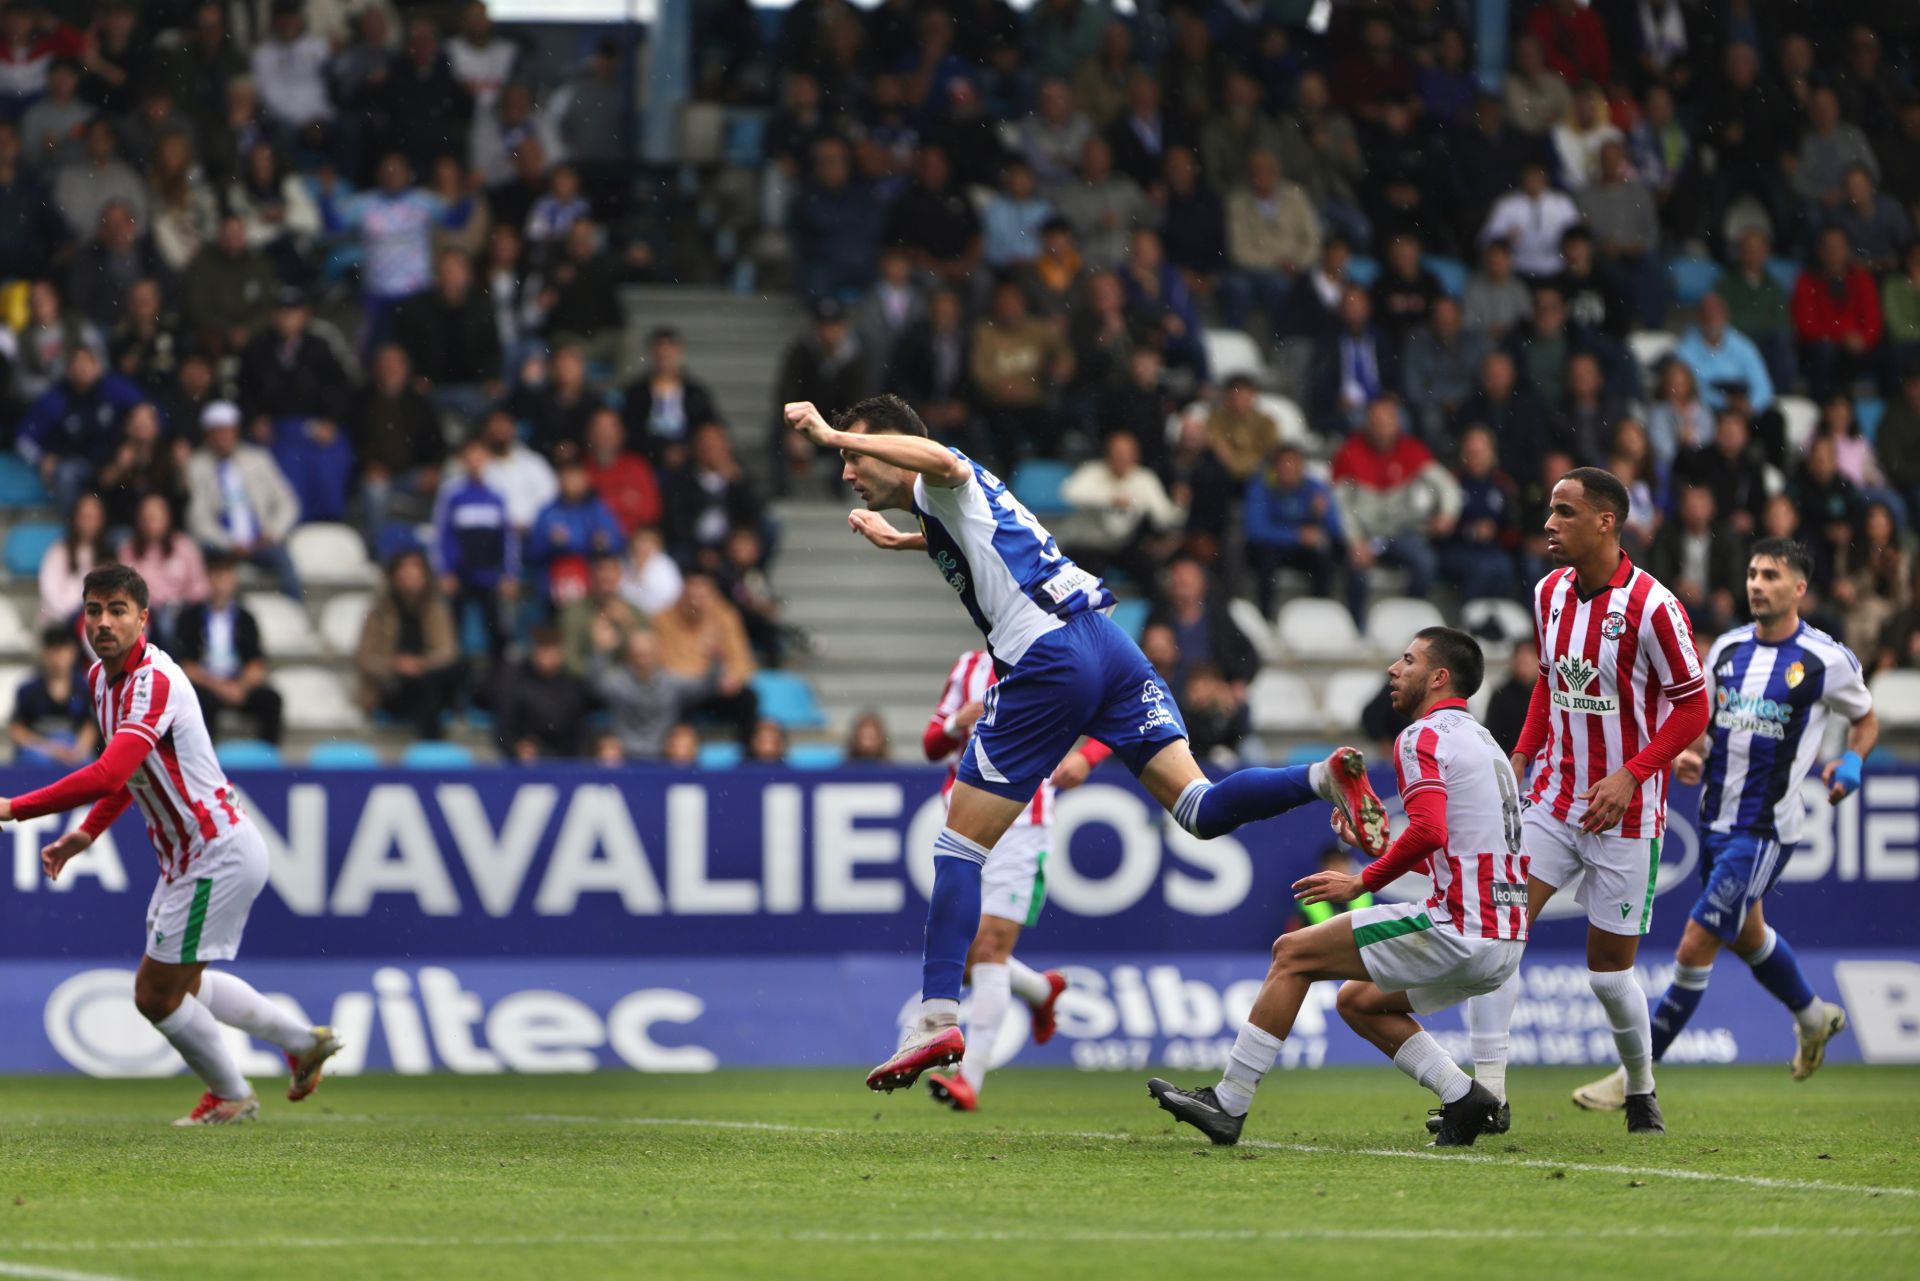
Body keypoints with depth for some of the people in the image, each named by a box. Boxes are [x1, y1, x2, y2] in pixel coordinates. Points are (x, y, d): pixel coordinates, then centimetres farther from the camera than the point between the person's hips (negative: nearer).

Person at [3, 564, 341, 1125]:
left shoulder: (153, 681, -27)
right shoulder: (101, 677, 4)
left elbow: (108, 774, -41)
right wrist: (85, 834, 11)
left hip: (218, 856, -10)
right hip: (186, 857, 10)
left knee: (156, 994, -2)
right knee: (181, 985, 24)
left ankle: (231, 1095, 21)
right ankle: (303, 1041, 40)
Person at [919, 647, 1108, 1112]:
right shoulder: (969, 667, 12)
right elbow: (932, 746, 13)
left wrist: (1085, 757, -12)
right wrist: (955, 725, -10)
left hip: (1020, 825, -5)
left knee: (990, 949, -15)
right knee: (959, 956, 6)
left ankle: (970, 1078, -18)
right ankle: (1043, 990, 36)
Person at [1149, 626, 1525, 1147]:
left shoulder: (1423, 737, -8)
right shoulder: (1481, 739, 22)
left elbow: (1430, 832, -24)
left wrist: (1363, 882, -12)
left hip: (1460, 931, -9)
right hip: (1504, 944, 9)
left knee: (1293, 952, -1)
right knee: (1357, 1001, 23)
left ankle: (1228, 1104, 1)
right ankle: (1466, 1098, 9)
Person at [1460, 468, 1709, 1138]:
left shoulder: (1651, 606, -16)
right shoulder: (1550, 592, 4)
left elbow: (1693, 706, -11)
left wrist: (1631, 775, -20)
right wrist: (1521, 758, 7)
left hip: (1623, 817, -5)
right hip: (1553, 800, 5)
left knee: (1609, 973, 2)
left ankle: (1641, 1089, 28)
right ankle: (1487, 1091, -11)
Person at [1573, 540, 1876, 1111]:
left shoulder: (1827, 660, -10)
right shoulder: (1728, 648, 4)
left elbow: (1866, 720, 7)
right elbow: (1701, 721, 16)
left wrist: (1850, 764, -13)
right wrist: (1687, 756, -6)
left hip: (1765, 828, -7)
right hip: (1717, 817, 7)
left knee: (1695, 947, -11)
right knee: (1747, 936, 25)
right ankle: (1813, 1016, 52)